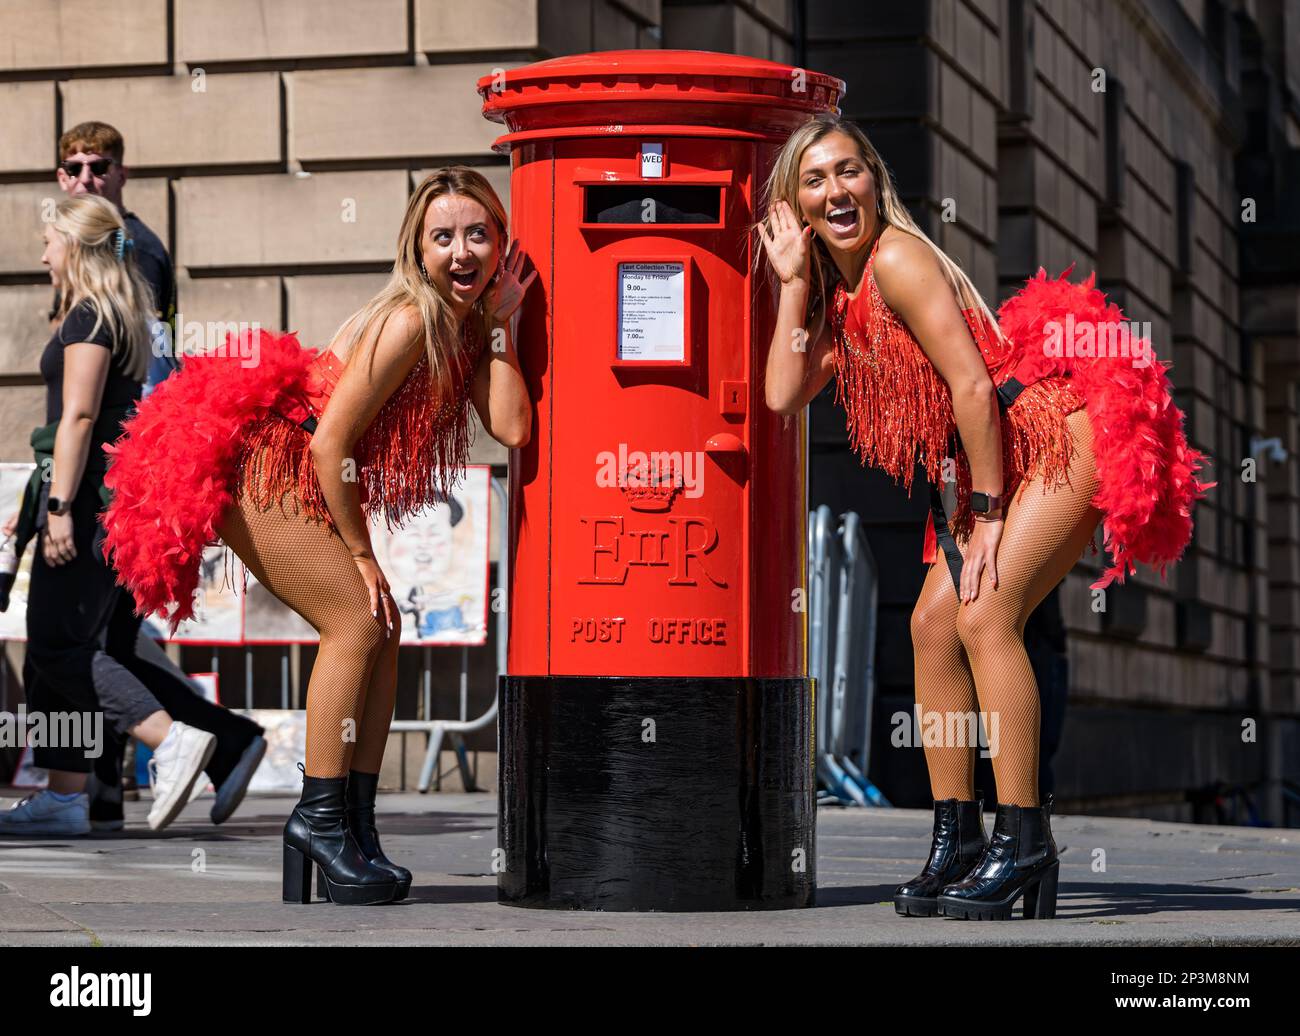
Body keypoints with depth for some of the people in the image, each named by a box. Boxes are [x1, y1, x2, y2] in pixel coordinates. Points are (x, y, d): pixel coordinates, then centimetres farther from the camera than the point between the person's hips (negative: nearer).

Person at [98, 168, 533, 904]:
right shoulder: (409, 321, -20)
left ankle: (357, 824, 6)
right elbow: (329, 441, -21)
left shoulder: (465, 325, 5)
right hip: (261, 469, -9)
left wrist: (501, 323, -8)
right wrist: (361, 553, -13)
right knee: (358, 619, -14)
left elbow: (512, 427, -9)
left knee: (383, 629, 4)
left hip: (308, 485, 9)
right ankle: (321, 816, -8)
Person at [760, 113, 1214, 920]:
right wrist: (794, 281, 1)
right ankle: (957, 840, 7)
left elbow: (973, 385, -18)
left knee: (985, 613, -19)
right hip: (998, 461, 9)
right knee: (935, 620, 2)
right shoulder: (840, 291, 11)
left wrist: (987, 513, -15)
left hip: (1065, 433, -9)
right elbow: (785, 396, 0)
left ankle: (1024, 846, -17)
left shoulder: (897, 258, -15)